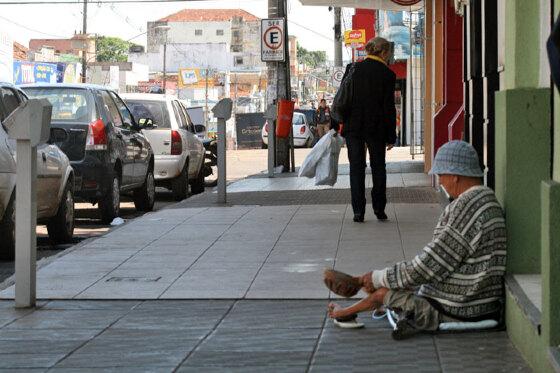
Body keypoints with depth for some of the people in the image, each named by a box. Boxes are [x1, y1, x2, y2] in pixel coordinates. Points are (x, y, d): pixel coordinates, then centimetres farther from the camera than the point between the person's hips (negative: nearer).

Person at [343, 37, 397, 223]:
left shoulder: (354, 68, 0)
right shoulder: (387, 74, -7)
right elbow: (389, 108, -6)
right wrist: (391, 136, -1)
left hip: (353, 126, 2)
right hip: (376, 128, -1)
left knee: (357, 167, 5)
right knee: (378, 167, 13)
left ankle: (358, 211, 0)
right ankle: (379, 208, 14)